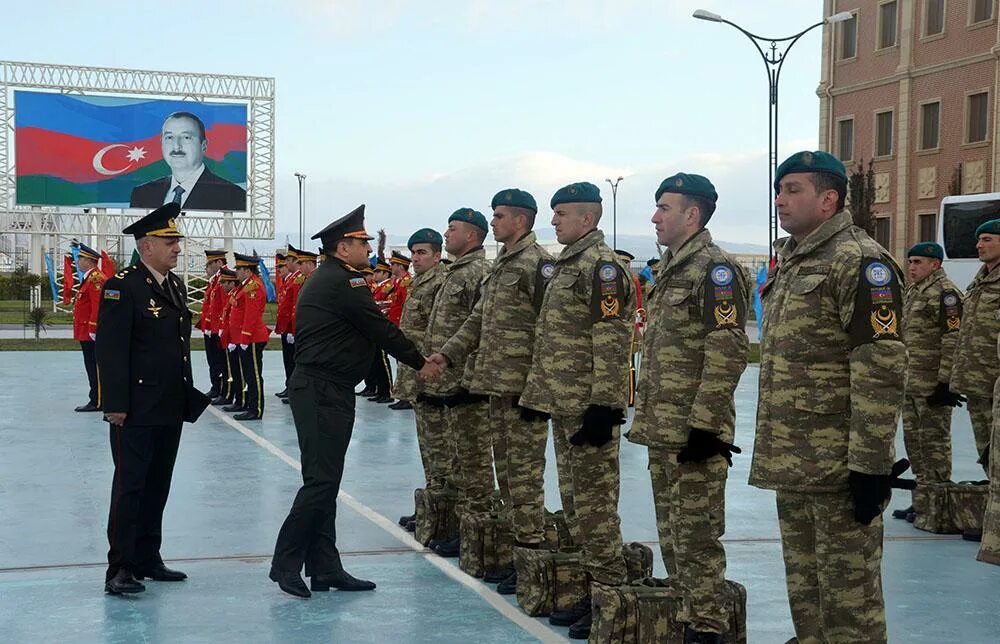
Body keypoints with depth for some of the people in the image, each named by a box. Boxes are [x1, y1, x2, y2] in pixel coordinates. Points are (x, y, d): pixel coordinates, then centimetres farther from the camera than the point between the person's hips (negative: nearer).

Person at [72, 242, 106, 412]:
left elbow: (98, 306, -22)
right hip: (87, 333, 10)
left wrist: (93, 330, -23)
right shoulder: (90, 278, 17)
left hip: (90, 334, -10)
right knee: (93, 367, 12)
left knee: (94, 367, -6)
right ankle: (96, 401, 17)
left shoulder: (95, 279, -16)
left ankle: (96, 402, -2)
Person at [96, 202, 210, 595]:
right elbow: (110, 349, -15)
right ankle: (120, 569, 0)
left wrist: (188, 396, 16)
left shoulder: (176, 286, 14)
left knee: (157, 487, 14)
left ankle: (147, 561, 24)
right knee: (130, 486, -5)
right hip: (136, 411, -8)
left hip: (171, 410, 8)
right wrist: (115, 405, -18)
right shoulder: (122, 286, -11)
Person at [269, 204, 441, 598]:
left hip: (319, 390, 11)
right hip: (325, 392, -11)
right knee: (322, 481, -8)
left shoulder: (324, 279, 18)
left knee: (324, 480, 10)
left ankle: (324, 567, 14)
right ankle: (285, 564, -4)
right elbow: (381, 329, -12)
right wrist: (420, 363, -2)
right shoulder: (344, 281, -13)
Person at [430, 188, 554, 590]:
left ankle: (531, 553, 3)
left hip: (523, 388, -9)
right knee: (506, 471, 13)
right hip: (497, 387, 9)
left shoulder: (538, 263, -11)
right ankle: (516, 550, 22)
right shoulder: (500, 265, 17)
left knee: (524, 474, -4)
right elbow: (478, 319, 21)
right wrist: (446, 355, 11)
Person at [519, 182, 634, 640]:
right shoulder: (566, 264, 17)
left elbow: (612, 341, -20)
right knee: (573, 498, 14)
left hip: (588, 406, -10)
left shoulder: (601, 264, -13)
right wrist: (540, 394, 21)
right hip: (562, 403, 10)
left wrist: (603, 406, -23)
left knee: (594, 499, -4)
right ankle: (587, 585, 23)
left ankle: (609, 592, 4)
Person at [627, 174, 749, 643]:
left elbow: (729, 352, -19)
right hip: (662, 429, 9)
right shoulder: (670, 270, 17)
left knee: (696, 533, -3)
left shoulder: (715, 269, -13)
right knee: (671, 531, 15)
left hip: (694, 432, -9)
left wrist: (704, 424, -21)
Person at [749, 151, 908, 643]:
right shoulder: (789, 262, 16)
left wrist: (871, 465, -21)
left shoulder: (860, 262, -13)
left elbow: (881, 371, -19)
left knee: (848, 589, -1)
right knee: (803, 586, 17)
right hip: (790, 463, 9)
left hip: (839, 468, -9)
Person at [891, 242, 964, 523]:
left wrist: (945, 383, -21)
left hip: (932, 383, -10)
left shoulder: (944, 293, -13)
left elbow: (953, 340, -19)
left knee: (934, 440, -3)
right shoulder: (911, 291, 16)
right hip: (910, 382, 10)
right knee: (913, 440, 15)